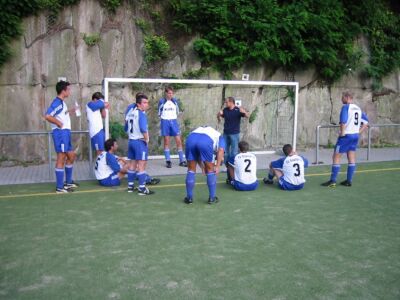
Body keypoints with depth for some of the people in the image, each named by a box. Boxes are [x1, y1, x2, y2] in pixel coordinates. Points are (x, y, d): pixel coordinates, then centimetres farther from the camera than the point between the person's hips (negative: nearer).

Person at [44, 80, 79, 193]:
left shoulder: (62, 102, 15)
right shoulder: (57, 102, -15)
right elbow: (47, 116, -27)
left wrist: (69, 111, 22)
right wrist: (59, 124, -19)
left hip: (65, 133, 10)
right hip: (61, 133, -10)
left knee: (71, 156, 18)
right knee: (61, 158, -5)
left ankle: (68, 182, 29)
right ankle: (59, 187, 1)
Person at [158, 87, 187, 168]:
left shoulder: (175, 101, 7)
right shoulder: (162, 101, 0)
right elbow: (159, 113, 6)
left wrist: (173, 118, 10)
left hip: (174, 121, 2)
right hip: (165, 122, -2)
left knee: (179, 141, -3)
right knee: (166, 142, 2)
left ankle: (182, 160, 4)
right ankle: (168, 161, 9)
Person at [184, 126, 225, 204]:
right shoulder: (220, 137, 33)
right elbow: (220, 150, 11)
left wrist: (202, 166, 39)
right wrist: (217, 166, 5)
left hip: (191, 138, 3)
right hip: (206, 141, -3)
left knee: (191, 169, 18)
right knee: (210, 170, 15)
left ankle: (189, 198, 22)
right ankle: (212, 198, 21)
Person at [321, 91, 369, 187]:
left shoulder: (345, 107, -11)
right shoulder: (358, 108, 13)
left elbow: (343, 121, -23)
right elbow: (366, 122, 16)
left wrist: (342, 132, -14)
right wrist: (358, 132, 12)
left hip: (346, 136, -8)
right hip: (355, 136, 8)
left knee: (336, 157, -2)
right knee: (351, 158, 11)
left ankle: (333, 181, -2)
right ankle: (349, 180, 15)